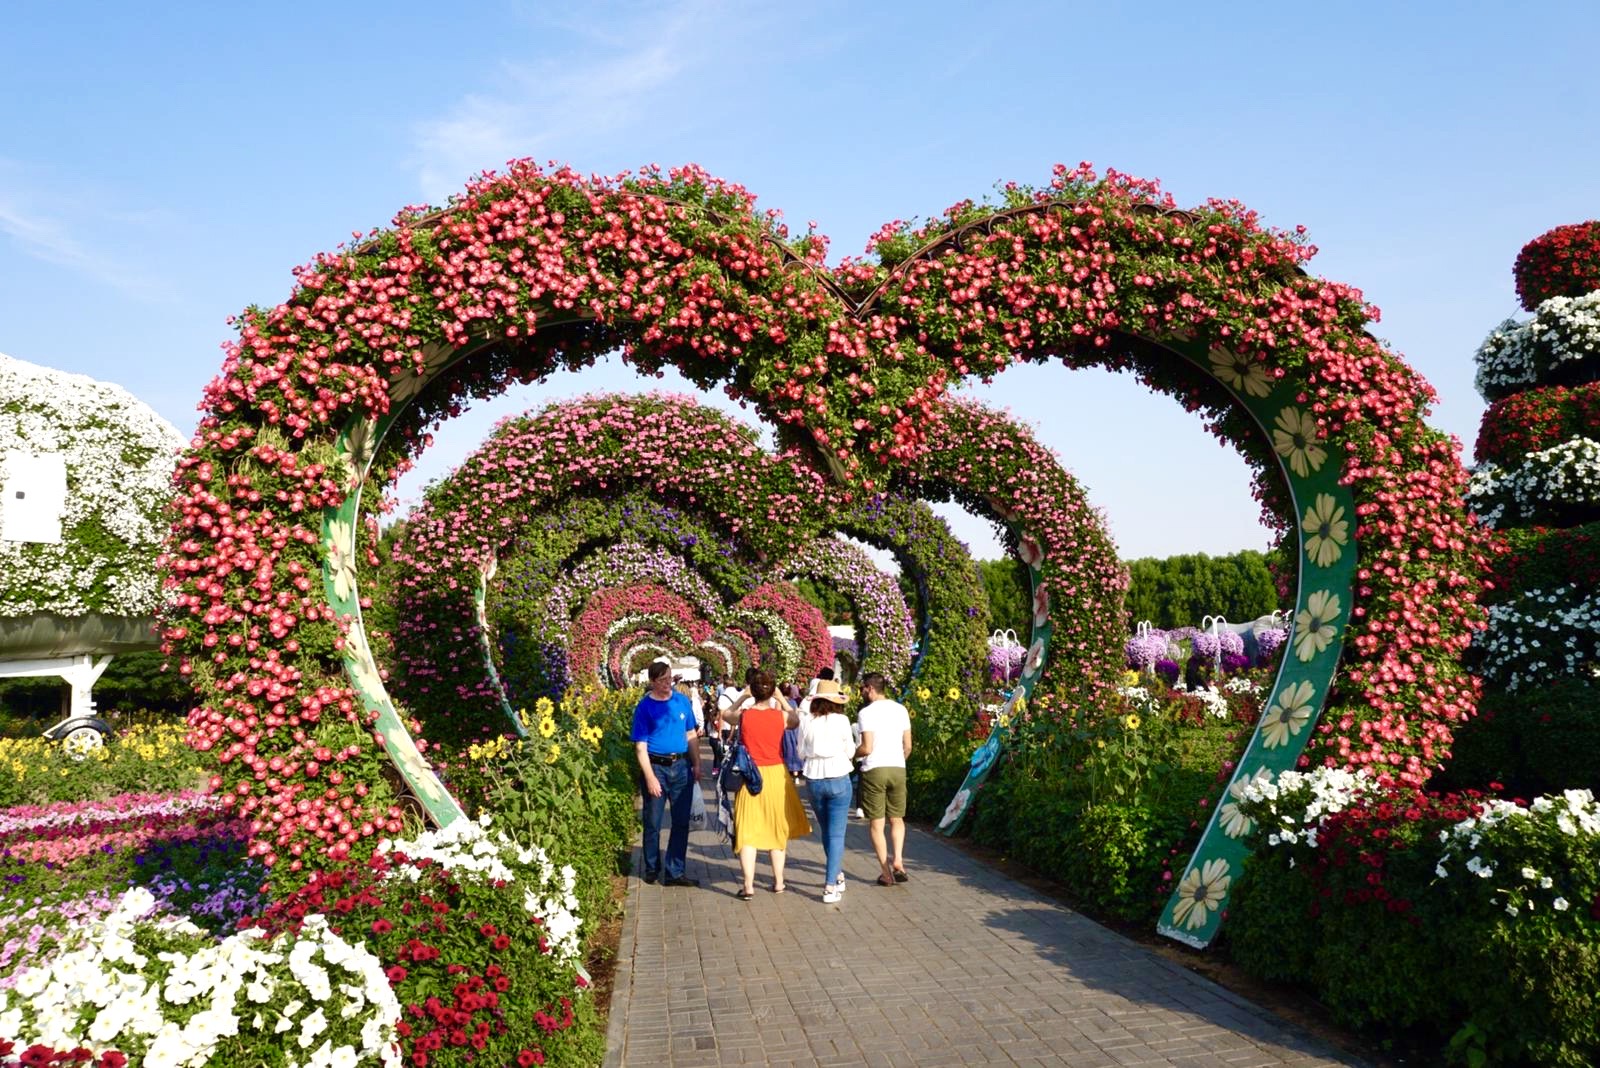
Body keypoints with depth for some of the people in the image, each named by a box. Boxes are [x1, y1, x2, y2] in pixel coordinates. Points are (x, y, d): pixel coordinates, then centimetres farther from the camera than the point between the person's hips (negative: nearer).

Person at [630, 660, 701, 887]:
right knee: (653, 822, 7)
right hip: (656, 766, -3)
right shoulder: (644, 707, -6)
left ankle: (674, 872, 13)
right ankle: (652, 869, 25)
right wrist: (650, 777, -14)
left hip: (681, 766, 3)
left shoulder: (682, 701, 4)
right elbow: (640, 746, -8)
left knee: (681, 822, 5)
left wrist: (696, 765, 6)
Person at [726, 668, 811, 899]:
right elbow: (797, 720, 16)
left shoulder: (743, 715, -9)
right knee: (778, 828, 16)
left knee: (748, 831, 4)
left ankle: (749, 885, -1)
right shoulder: (782, 716, -7)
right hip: (776, 776, 1)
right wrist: (781, 698, 19)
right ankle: (778, 881, 23)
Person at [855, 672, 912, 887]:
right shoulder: (901, 709, 7)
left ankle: (886, 873, 7)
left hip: (874, 770, -4)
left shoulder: (866, 712, -8)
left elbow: (867, 748, -14)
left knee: (876, 823, 6)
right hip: (898, 768, 4)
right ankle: (897, 858, -3)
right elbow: (908, 746, 9)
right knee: (897, 819, 19)